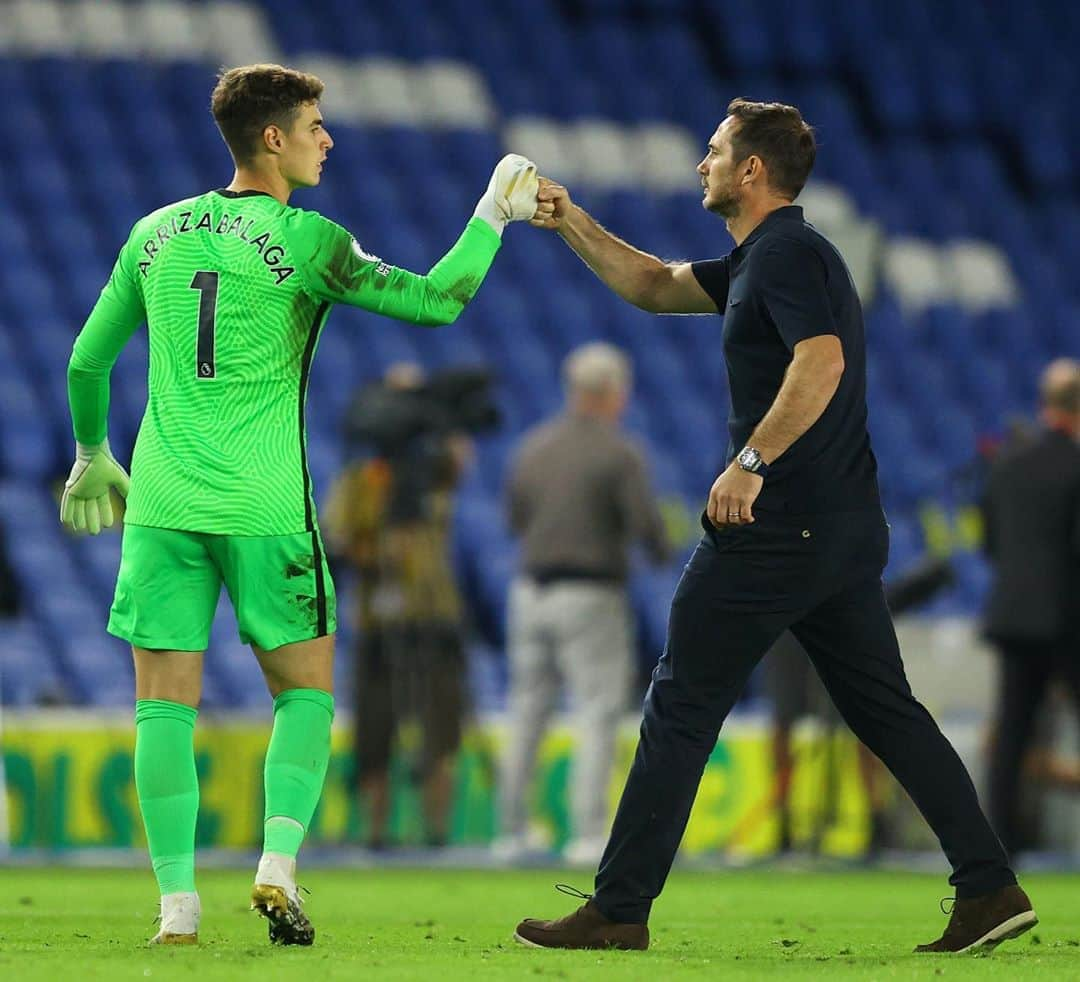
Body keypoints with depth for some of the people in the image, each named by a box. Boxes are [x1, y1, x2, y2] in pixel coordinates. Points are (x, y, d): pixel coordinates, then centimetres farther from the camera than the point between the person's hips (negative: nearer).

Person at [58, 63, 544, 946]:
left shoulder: (157, 234, 9)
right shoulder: (304, 241, -6)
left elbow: (87, 362, 16)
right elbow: (435, 301, -7)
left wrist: (93, 459, 32)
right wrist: (495, 212, 5)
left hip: (162, 504, 3)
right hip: (264, 509, -3)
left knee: (165, 707, 3)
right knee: (305, 691, 11)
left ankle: (178, 905, -3)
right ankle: (278, 864, -6)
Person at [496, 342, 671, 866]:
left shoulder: (534, 446, 6)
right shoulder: (619, 454, -10)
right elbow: (647, 527, -15)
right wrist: (662, 550, 7)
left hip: (532, 589, 5)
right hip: (591, 597, -5)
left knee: (526, 714, 11)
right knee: (597, 715, -2)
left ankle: (511, 832, 14)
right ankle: (588, 833, -10)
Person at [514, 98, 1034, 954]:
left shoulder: (785, 256, -12)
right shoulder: (762, 259, 18)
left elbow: (820, 363, -28)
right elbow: (656, 287, 29)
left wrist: (752, 460, -29)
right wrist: (573, 226, 22)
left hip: (773, 530, -10)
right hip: (847, 529, 10)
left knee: (681, 709, -2)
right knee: (885, 711, 9)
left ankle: (619, 909, 2)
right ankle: (990, 886, 2)